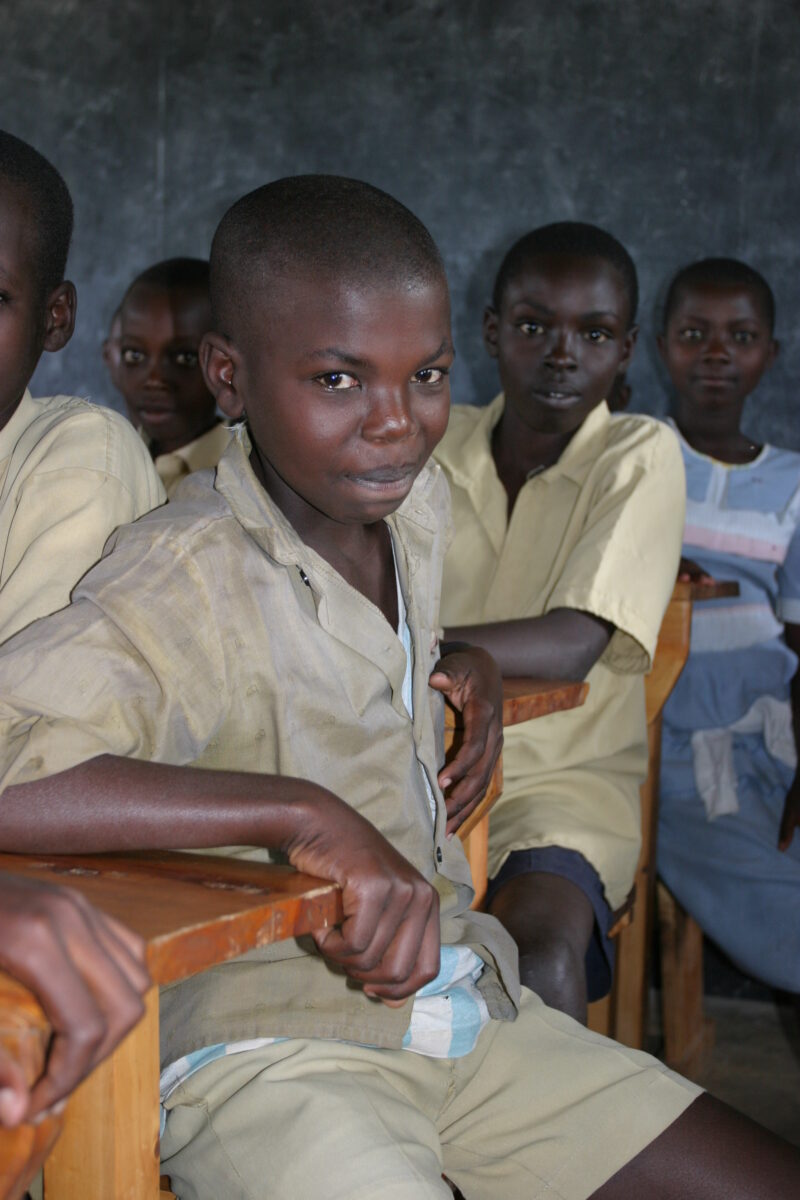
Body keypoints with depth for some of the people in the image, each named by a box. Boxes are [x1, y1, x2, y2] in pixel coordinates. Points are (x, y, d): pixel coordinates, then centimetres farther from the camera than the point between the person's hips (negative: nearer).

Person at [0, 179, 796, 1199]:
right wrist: (304, 812, -37)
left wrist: (466, 667, 6)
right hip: (263, 1055, -7)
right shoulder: (190, 580, -21)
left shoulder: (417, 504, 3)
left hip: (459, 1009, 7)